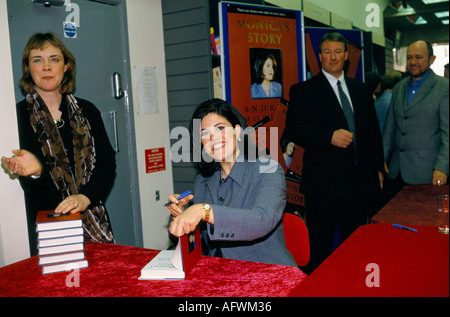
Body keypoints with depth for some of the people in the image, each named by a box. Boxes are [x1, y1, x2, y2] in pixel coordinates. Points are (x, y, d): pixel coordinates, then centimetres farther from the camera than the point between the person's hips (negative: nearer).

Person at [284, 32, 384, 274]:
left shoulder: (361, 90, 16)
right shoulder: (303, 90, -1)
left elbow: (373, 131, 19)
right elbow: (293, 129, -12)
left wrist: (377, 167, 14)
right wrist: (329, 137, -22)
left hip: (359, 181, 5)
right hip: (324, 181, -5)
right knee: (320, 247, 3)